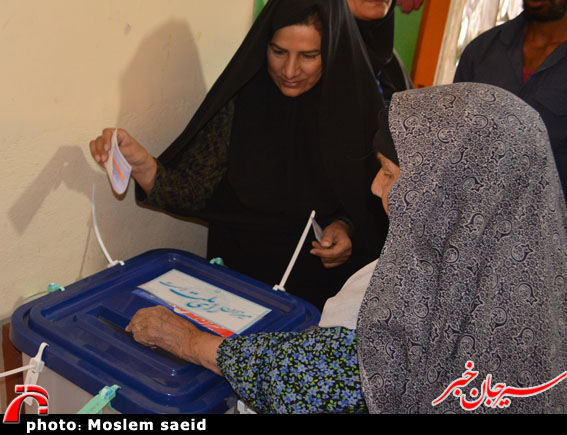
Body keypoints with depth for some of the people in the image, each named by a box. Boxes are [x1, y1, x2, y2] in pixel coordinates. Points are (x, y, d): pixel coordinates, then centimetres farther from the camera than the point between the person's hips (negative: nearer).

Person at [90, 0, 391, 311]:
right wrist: (140, 163, -28)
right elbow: (192, 192, -11)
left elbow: (369, 205, 5)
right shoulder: (241, 100, -9)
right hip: (239, 271, 1)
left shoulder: (357, 107, -8)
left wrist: (345, 226, -15)